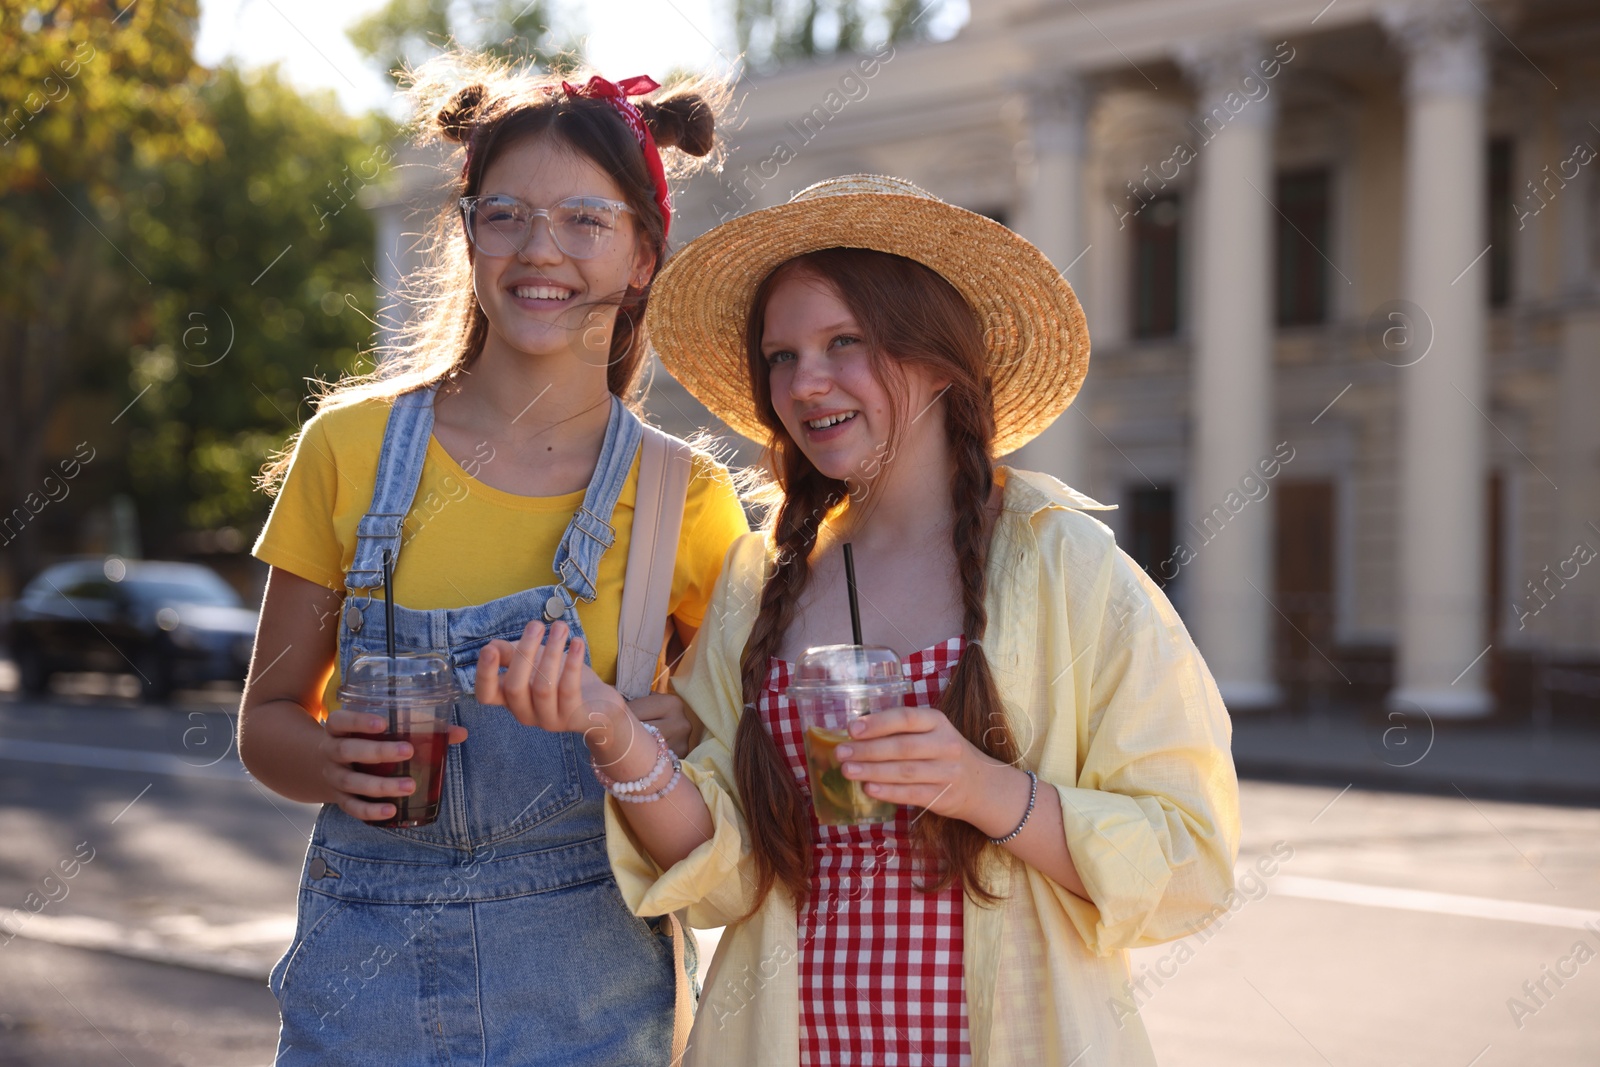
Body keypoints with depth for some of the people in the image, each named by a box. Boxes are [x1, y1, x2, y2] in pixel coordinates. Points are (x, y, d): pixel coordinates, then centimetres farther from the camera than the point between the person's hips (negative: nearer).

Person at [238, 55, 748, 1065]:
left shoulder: (683, 495, -3)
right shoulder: (352, 446, 0)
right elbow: (270, 714, 7)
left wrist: (671, 734, -15)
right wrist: (335, 763, -14)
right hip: (364, 973, 1)